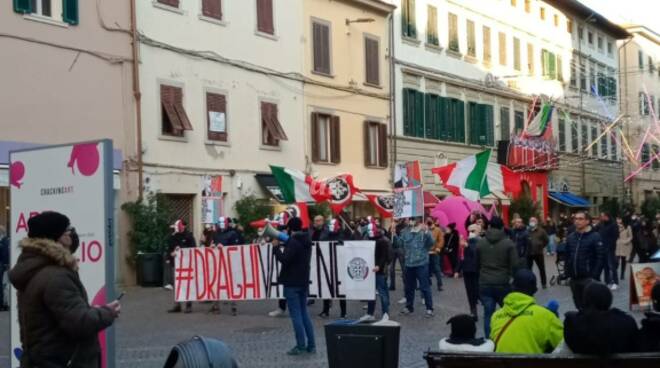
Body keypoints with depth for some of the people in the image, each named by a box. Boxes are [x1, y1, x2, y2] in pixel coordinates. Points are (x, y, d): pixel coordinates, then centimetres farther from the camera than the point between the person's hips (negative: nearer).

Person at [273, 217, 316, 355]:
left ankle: (301, 346, -5)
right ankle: (311, 345, 10)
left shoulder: (293, 242, -16)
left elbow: (284, 259, -22)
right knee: (304, 313, 12)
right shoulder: (306, 241, 13)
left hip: (292, 283, -8)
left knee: (296, 314, -5)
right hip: (303, 281, 8)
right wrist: (283, 246, 13)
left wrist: (276, 247, -11)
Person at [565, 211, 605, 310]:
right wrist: (567, 272, 7)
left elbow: (600, 257, -11)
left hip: (588, 278, -6)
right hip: (574, 278, 6)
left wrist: (595, 275, -17)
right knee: (579, 305, 13)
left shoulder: (595, 236, -7)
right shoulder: (570, 237, 11)